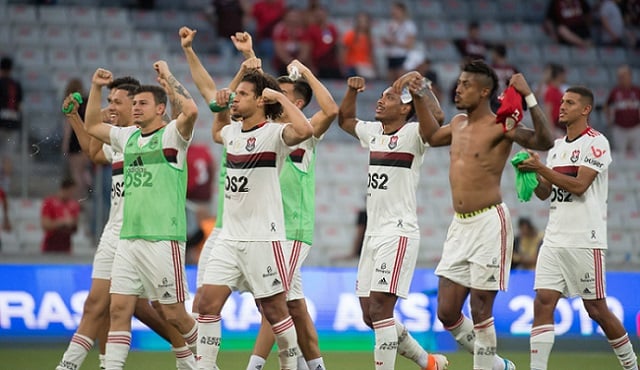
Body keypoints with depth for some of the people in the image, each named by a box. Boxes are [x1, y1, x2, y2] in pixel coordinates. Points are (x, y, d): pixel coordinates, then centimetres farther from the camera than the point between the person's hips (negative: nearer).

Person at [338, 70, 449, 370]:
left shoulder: (412, 134, -7)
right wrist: (352, 90, 18)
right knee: (370, 315, 10)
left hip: (398, 233, -9)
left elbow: (436, 116, -27)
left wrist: (420, 85, -30)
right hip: (373, 233, 9)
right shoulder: (373, 132, 16)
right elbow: (344, 120, 33)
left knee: (379, 309, -16)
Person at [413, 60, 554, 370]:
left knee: (480, 312, -5)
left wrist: (529, 97, -28)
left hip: (489, 222, -8)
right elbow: (431, 136, 35)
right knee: (447, 313, 7)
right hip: (459, 225, 8)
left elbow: (545, 141, -23)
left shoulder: (500, 126, -9)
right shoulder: (458, 124, 14)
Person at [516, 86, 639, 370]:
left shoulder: (596, 142, -6)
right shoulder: (557, 146, 17)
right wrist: (531, 172, -2)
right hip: (554, 239, 7)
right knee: (543, 302, -6)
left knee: (596, 309, 0)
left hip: (585, 240, -7)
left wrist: (541, 168, -17)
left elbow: (579, 185, -17)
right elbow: (545, 194, 17)